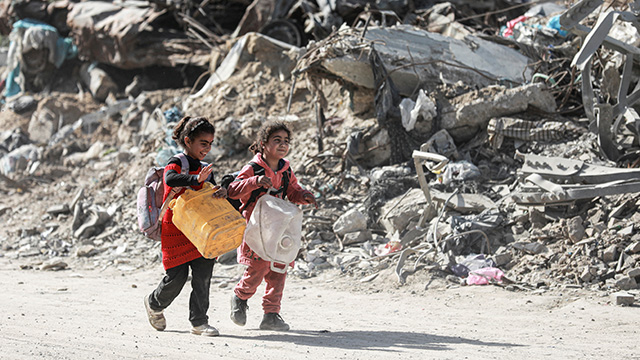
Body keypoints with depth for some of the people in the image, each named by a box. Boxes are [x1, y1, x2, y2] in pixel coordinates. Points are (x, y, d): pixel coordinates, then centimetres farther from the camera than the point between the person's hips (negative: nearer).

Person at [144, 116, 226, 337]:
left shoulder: (204, 170, 13)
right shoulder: (176, 163, -9)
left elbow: (212, 197, 8)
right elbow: (170, 179, -32)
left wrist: (221, 192, -16)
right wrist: (196, 179, -47)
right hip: (175, 232, -6)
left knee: (203, 277, -4)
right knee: (176, 278, 0)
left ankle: (199, 322, 3)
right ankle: (155, 304, 29)